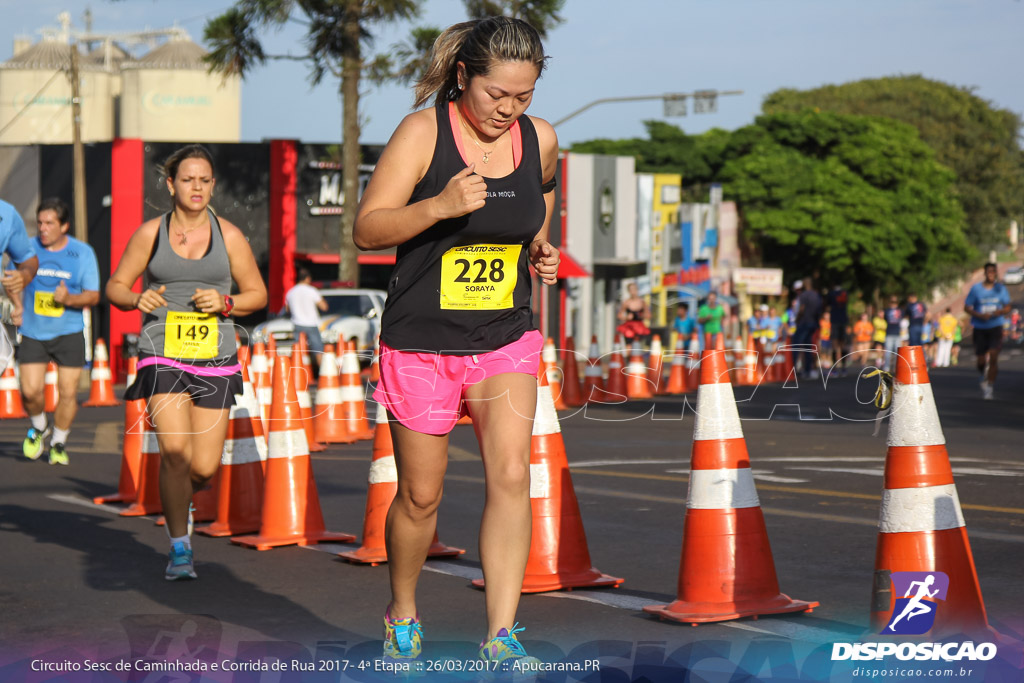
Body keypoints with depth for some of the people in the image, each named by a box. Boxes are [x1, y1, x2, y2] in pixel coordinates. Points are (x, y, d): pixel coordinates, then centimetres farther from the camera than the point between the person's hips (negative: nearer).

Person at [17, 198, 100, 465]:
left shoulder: (83, 253, -1)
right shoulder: (28, 249, 1)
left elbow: (93, 296, -1)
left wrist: (69, 299, -20)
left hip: (69, 333, 0)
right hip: (32, 333, 1)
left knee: (68, 392, -3)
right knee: (30, 390, -10)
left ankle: (59, 443, 18)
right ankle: (38, 428, 21)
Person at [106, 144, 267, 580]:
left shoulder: (229, 236, 4)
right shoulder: (150, 233, 3)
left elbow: (258, 294, 10)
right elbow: (115, 287, 9)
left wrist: (224, 302, -10)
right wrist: (137, 300, -13)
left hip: (215, 360, 1)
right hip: (162, 357, -1)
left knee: (204, 469, -3)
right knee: (175, 451, -19)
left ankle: (179, 496, 36)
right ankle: (180, 548, 0)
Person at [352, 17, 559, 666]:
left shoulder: (541, 139, 1)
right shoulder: (423, 132, -12)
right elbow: (368, 229, -14)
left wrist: (542, 247, 4)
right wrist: (441, 205, -30)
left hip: (506, 339, 3)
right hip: (421, 343, -3)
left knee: (512, 475, -15)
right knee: (421, 495, 7)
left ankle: (502, 636, -12)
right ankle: (403, 614, 33)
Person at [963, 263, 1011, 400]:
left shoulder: (1000, 288, 4)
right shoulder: (976, 288, -2)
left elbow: (1007, 307, 11)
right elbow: (967, 308, 0)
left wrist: (999, 312, -12)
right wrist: (980, 315, -17)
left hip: (996, 327, 0)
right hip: (980, 328, 0)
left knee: (993, 356, -14)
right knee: (981, 360, 3)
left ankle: (989, 386, -6)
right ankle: (983, 376, 36)